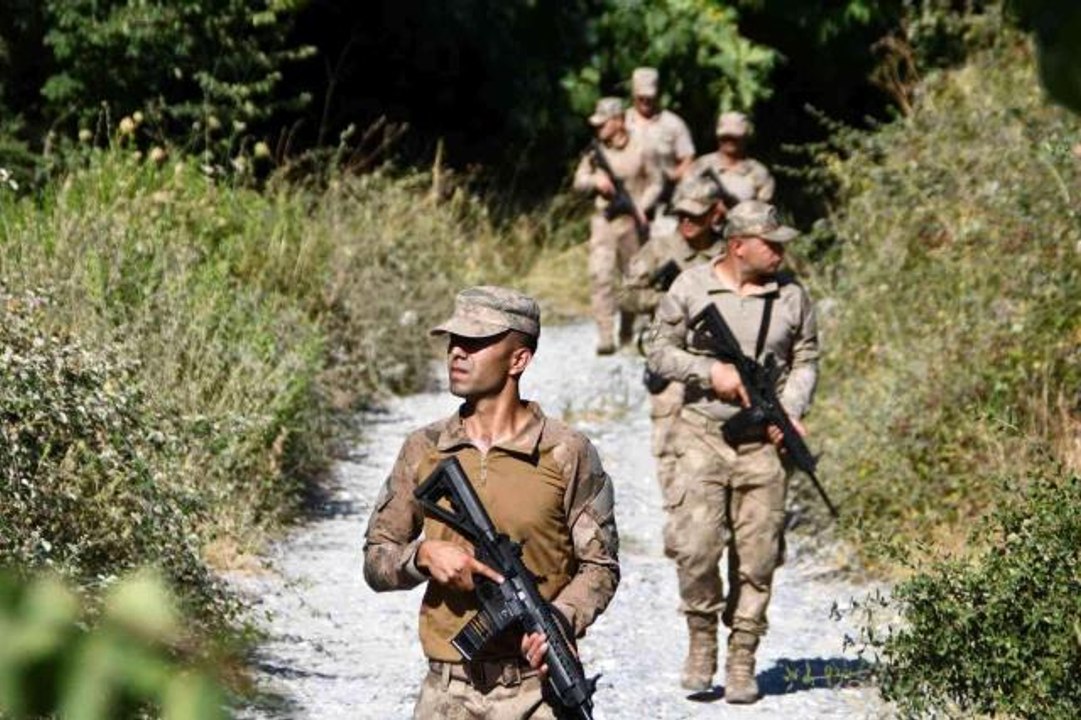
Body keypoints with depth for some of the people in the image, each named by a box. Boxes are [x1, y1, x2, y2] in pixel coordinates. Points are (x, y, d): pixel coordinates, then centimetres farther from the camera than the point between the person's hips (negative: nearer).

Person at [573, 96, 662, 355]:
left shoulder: (638, 151, -1)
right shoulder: (595, 152, 5)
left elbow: (655, 184, 6)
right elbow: (579, 181, 7)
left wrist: (642, 206, -9)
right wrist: (595, 180, -14)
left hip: (631, 223, -1)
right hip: (604, 221, 1)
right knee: (600, 277, -14)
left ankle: (627, 333, 29)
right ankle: (605, 337, -17)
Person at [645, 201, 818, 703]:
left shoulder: (791, 296, 5)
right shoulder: (691, 288, -1)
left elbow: (805, 361, 12)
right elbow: (659, 351, 3)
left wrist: (791, 411, -5)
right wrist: (710, 372, -11)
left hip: (763, 441, 2)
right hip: (702, 433, -2)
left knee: (757, 557, 1)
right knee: (695, 545, -13)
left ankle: (742, 661, 12)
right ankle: (702, 636, 10)